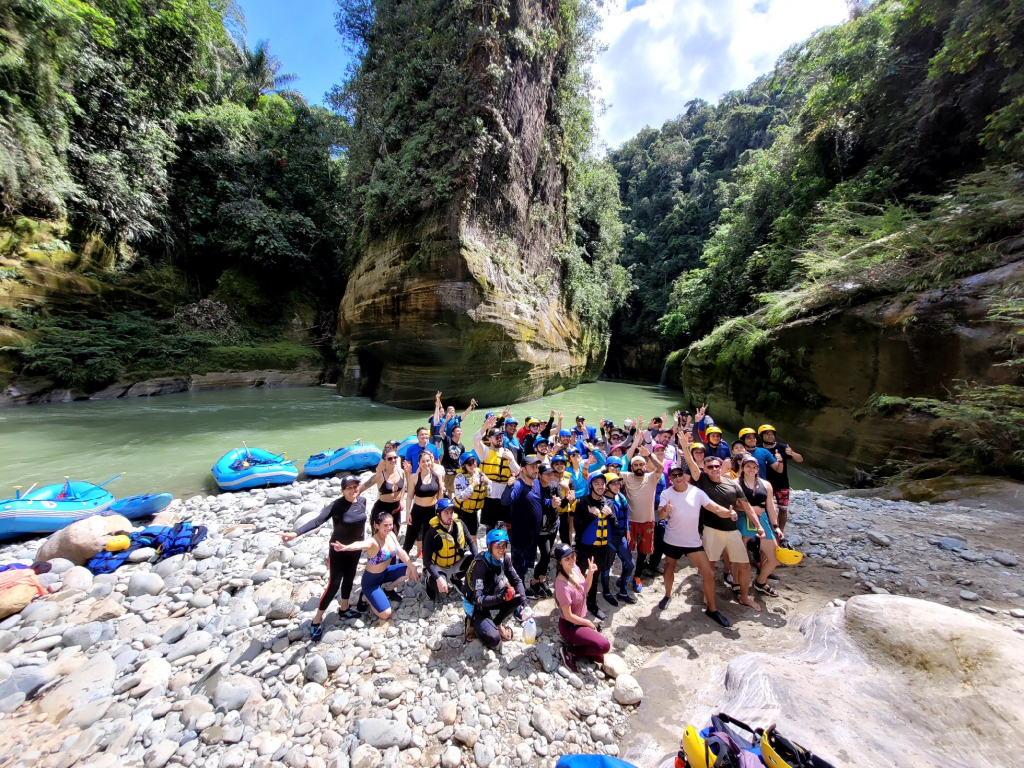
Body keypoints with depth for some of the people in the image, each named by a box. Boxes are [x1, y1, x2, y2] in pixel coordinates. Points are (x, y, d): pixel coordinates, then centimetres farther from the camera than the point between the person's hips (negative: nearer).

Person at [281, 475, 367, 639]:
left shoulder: (362, 501, -10)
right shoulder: (336, 506, -27)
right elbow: (317, 521, -39)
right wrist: (295, 533, -53)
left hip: (355, 549, 5)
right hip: (338, 550, -5)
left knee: (349, 579, 19)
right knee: (333, 584, -1)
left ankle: (344, 609, 41)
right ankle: (316, 620, 19)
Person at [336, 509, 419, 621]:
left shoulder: (391, 535, -10)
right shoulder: (373, 541, -32)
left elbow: (401, 553, -3)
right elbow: (360, 545, -55)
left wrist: (413, 569, -3)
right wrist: (346, 547, -77)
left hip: (385, 572, 7)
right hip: (371, 580, -7)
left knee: (412, 569, -3)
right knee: (386, 614, -13)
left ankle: (388, 589, 17)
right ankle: (366, 596, 12)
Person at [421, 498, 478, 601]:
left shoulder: (460, 524, -15)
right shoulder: (432, 534, -28)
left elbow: (471, 542, -4)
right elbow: (426, 560, -25)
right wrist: (438, 578, -37)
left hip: (456, 563, 5)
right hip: (438, 566, -5)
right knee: (441, 588, -32)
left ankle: (456, 579, 10)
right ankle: (429, 581, 7)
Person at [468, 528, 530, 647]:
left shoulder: (505, 558, -12)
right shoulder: (481, 565, -31)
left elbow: (517, 581, -8)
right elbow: (479, 599, -31)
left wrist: (524, 603, -23)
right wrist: (502, 597, -42)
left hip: (493, 598, 6)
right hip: (477, 607, -6)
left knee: (519, 596, -16)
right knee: (494, 640, -24)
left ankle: (497, 623, 4)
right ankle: (473, 622, 5)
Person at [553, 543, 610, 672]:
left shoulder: (575, 569, -10)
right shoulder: (562, 585, -33)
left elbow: (585, 589, 7)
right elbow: (568, 616, -23)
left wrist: (590, 573, -11)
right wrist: (588, 623, -9)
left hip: (581, 619, 7)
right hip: (570, 625, -7)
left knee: (600, 657, 5)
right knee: (604, 645, -19)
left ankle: (573, 640, 17)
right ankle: (570, 651, -3)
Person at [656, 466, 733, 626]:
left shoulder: (697, 492, -10)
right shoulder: (666, 493, -13)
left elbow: (715, 508, -15)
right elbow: (660, 515, -24)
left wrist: (729, 513, -36)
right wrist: (665, 510, -48)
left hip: (693, 541, 0)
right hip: (672, 541, 0)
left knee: (709, 574, -3)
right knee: (669, 569, 18)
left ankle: (711, 609, 19)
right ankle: (667, 595, 45)